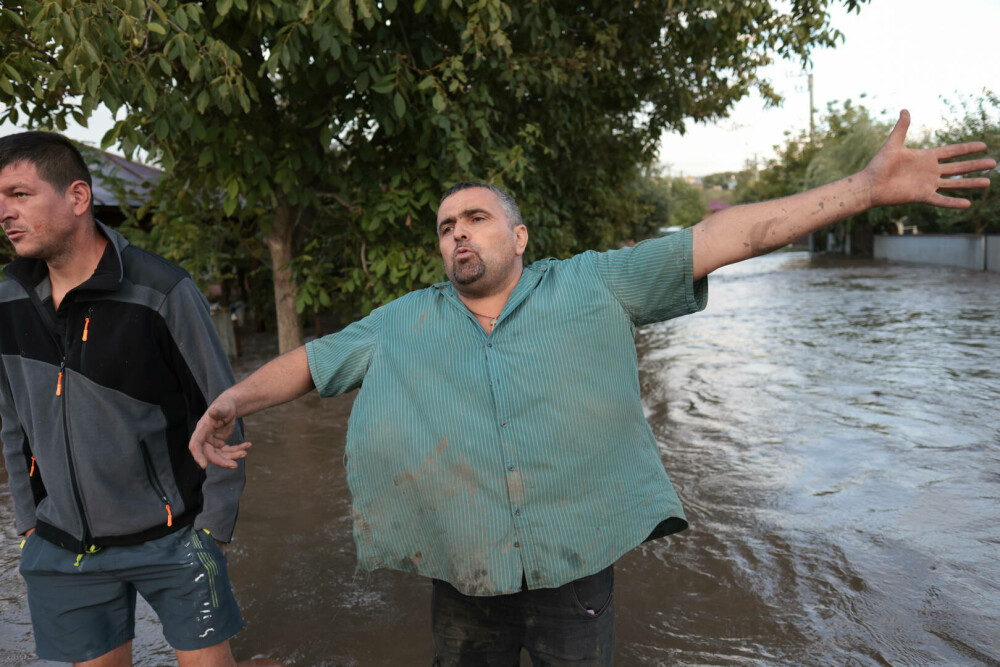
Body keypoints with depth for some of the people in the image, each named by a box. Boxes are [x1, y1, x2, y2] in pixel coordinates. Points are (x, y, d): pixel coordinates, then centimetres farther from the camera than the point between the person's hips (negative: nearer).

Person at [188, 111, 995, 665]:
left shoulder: (592, 286, -5)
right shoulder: (403, 322, 2)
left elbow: (725, 236, -9)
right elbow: (314, 358, 6)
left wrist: (867, 186, -12)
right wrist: (236, 399, -12)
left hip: (576, 570, -1)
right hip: (463, 581, 2)